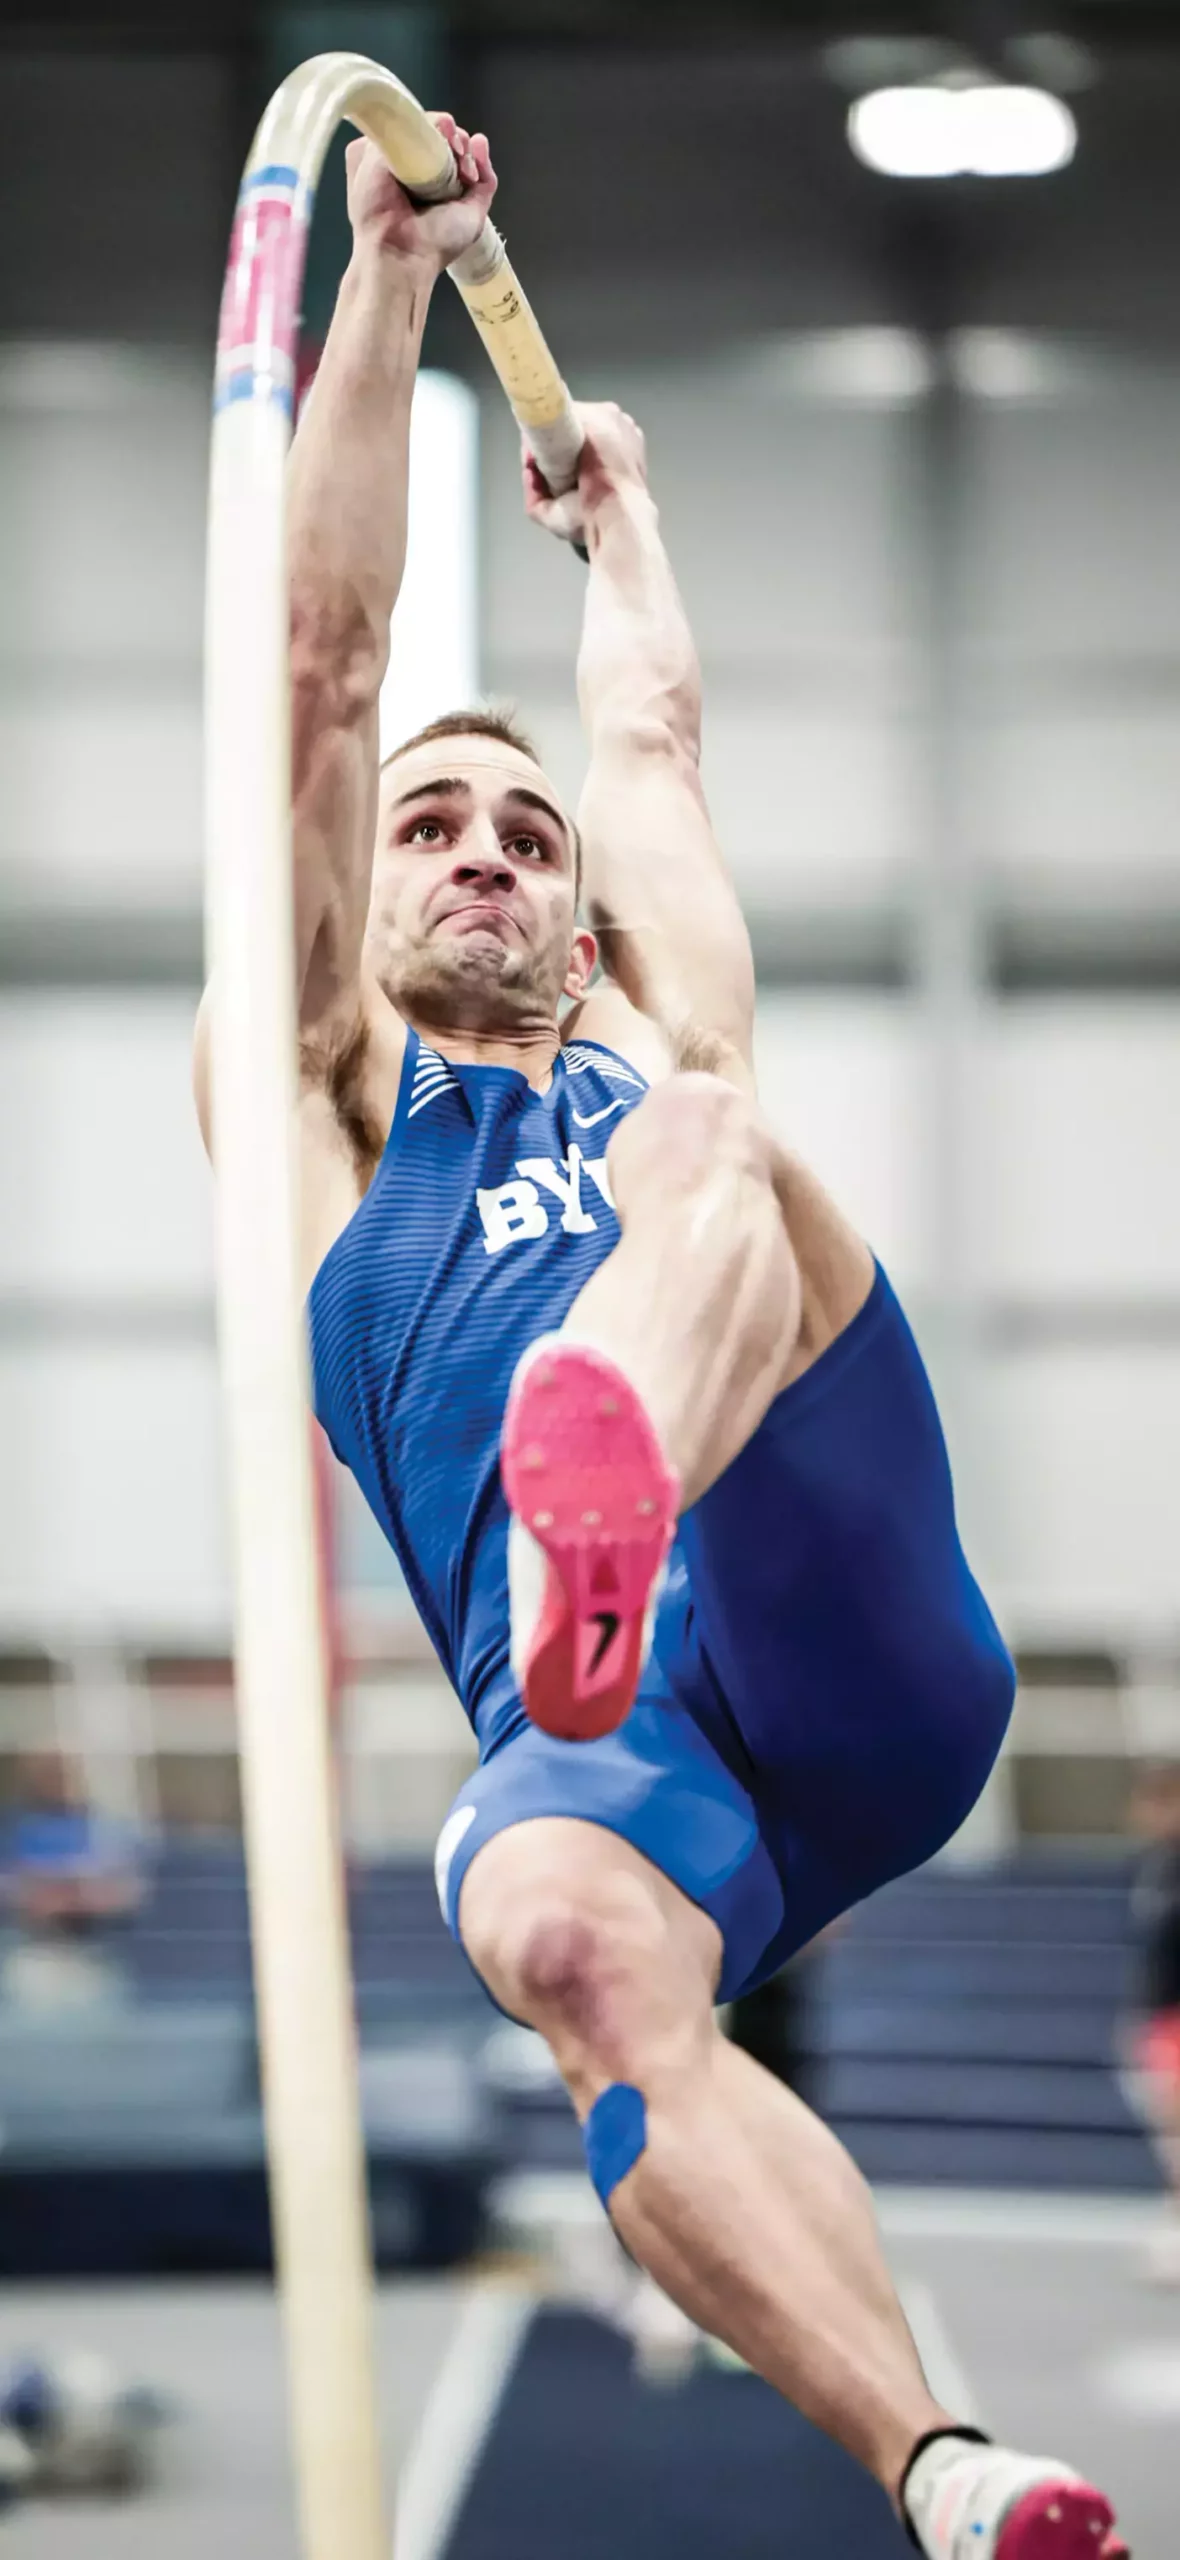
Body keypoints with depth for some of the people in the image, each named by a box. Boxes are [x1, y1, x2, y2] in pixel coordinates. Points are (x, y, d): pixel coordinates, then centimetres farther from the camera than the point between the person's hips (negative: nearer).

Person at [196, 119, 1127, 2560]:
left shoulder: (658, 1046, 34)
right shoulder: (324, 1098, 27)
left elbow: (654, 723, 43)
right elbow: (323, 669, 24)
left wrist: (618, 501, 63)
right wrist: (392, 281, 24)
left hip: (858, 1662, 1)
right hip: (601, 1742, -1)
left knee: (703, 1138, -26)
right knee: (564, 1947, -38)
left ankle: (605, 1491, -60)